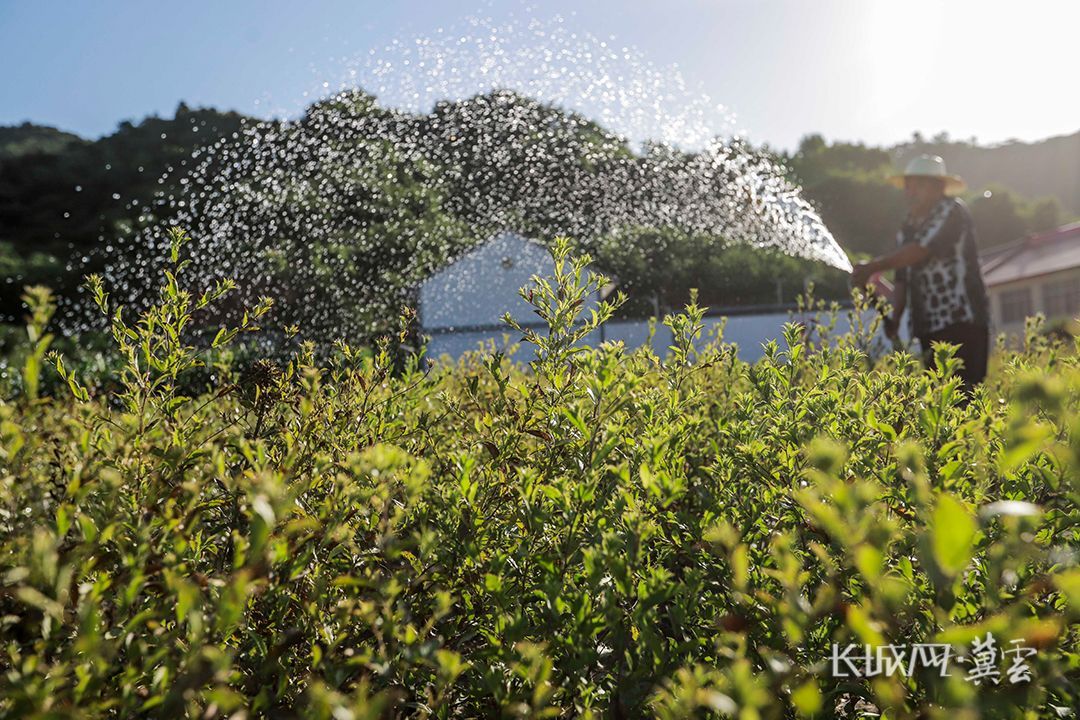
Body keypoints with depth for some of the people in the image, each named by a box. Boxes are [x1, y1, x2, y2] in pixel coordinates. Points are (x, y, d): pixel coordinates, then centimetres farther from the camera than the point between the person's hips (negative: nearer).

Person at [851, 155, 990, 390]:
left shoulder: (952, 212, -4)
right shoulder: (906, 230, 17)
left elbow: (921, 250, -18)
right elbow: (902, 279, 17)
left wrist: (872, 267, -21)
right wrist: (895, 318, 5)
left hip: (962, 323, -7)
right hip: (927, 329, 7)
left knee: (961, 391, -12)